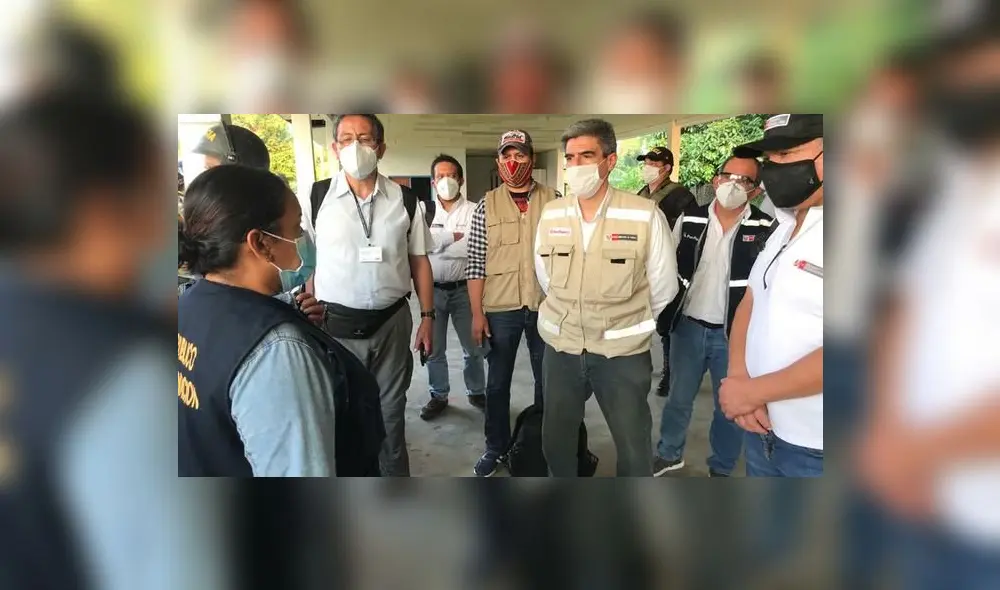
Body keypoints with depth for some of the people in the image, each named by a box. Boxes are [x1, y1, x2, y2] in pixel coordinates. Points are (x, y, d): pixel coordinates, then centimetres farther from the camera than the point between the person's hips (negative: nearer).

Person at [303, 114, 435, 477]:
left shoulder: (404, 200, 0)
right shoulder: (316, 197, -4)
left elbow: (419, 261, 5)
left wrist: (427, 317, 2)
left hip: (392, 323, 2)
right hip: (335, 325, -1)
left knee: (391, 411, 17)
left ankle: (396, 471, 38)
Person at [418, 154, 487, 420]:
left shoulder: (474, 211, -2)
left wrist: (439, 242, -11)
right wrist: (456, 236, -14)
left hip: (463, 289, -1)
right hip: (432, 289, 2)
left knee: (473, 347, 10)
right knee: (434, 348, 12)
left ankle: (477, 392, 30)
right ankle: (438, 396, 29)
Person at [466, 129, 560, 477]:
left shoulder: (553, 201, 1)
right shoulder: (486, 206, -1)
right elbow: (475, 263, -3)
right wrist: (477, 313, -7)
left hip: (546, 306, 1)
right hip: (500, 308, 0)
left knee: (548, 380, 15)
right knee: (497, 382, 12)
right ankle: (496, 447, 30)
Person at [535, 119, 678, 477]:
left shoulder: (646, 216, -12)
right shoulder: (550, 215, -1)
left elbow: (663, 288, -3)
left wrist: (627, 325, 8)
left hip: (623, 353, -3)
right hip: (560, 348, 3)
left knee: (633, 447, 12)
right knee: (555, 440, 18)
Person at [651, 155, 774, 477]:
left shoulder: (765, 229, -7)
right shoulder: (690, 219, 0)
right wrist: (666, 311, 3)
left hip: (733, 333, -2)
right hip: (688, 326, 2)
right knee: (678, 398, 16)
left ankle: (721, 469, 33)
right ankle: (669, 453, 38)